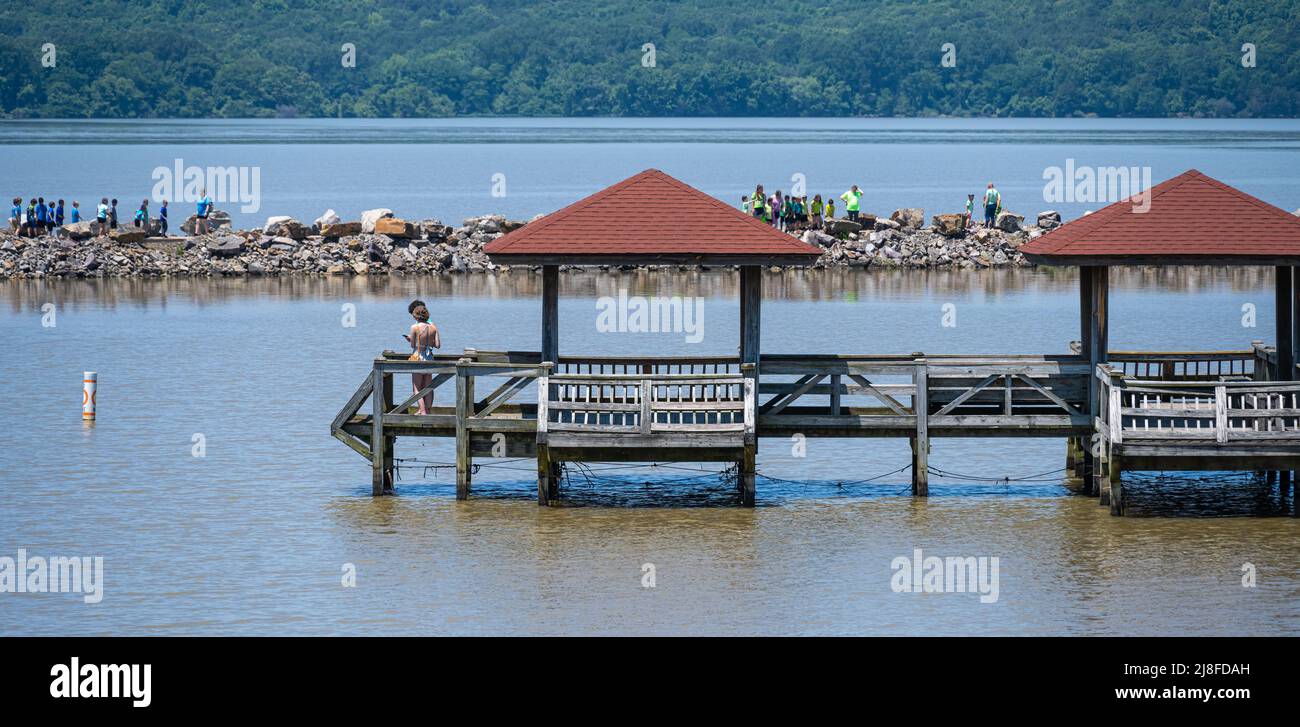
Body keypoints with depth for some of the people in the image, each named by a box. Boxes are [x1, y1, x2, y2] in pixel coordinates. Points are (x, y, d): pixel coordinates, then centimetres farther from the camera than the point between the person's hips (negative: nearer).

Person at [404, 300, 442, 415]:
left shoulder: (415, 328, -13)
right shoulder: (433, 327, 0)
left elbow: (413, 345, -9)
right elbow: (438, 345, -1)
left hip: (418, 357, -5)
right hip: (430, 358, 5)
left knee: (416, 388, 3)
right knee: (428, 388, 14)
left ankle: (423, 411, -6)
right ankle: (427, 410, 17)